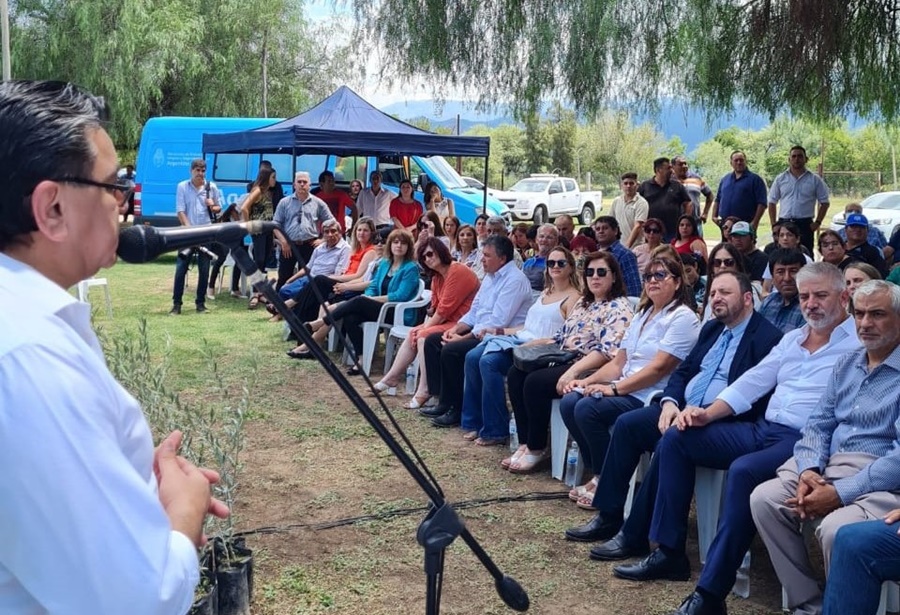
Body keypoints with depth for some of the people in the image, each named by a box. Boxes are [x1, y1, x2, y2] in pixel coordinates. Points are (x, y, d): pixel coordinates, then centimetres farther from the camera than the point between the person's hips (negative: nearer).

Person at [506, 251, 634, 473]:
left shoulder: (619, 309, -9)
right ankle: (525, 443, -7)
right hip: (564, 361, 9)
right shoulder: (583, 302, 19)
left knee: (535, 382, -27)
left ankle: (536, 449, -11)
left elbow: (608, 351, -21)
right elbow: (562, 335, 22)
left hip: (590, 370, -9)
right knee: (516, 373, -8)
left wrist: (573, 372, -29)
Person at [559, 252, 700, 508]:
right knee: (569, 402, -10)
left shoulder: (683, 318, -8)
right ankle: (597, 475, 0)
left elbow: (659, 368, -18)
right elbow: (618, 362, 17)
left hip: (653, 397, -8)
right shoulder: (642, 315, 19)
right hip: (626, 389, 9)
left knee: (588, 408, -25)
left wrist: (614, 388, -22)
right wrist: (588, 381, 0)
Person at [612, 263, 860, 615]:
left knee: (743, 471, -36)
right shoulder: (792, 338, 20)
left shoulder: (858, 344, -4)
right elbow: (752, 382, 17)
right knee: (676, 438, -4)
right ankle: (669, 552, 0)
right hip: (762, 428, 8)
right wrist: (709, 413, 2)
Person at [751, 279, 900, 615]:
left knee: (835, 529, -33)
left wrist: (840, 493, -20)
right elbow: (818, 425, 14)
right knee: (764, 499, -14)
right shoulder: (846, 365, 15)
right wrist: (809, 470, -8)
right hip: (829, 468, 7)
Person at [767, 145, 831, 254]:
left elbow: (824, 202, 6)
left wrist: (817, 222, -3)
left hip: (805, 224, -1)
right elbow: (772, 203, 9)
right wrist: (773, 224, 1)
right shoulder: (780, 179, 8)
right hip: (784, 223, 2)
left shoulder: (815, 180, 4)